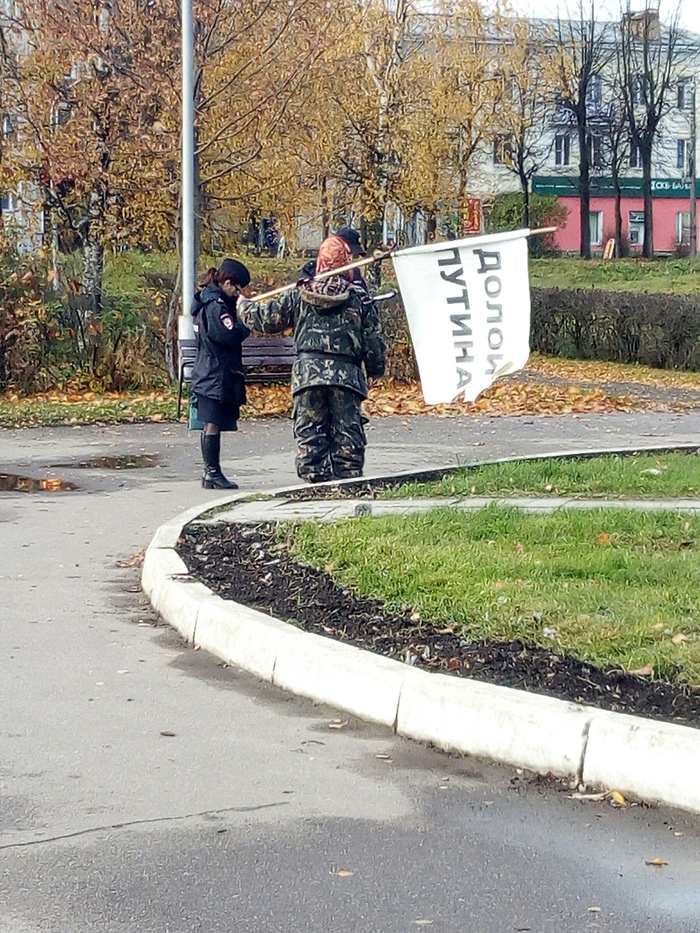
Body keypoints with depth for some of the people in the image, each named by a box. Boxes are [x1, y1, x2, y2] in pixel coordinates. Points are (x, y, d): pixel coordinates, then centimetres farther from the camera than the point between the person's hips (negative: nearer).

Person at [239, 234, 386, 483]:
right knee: (347, 432, 3)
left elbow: (269, 318, 15)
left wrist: (244, 308, 34)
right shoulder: (359, 299, 5)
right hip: (345, 374, -1)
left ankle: (316, 478, -1)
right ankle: (348, 481, 1)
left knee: (309, 433, 4)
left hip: (307, 372, 1)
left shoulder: (300, 295, 8)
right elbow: (373, 341, 7)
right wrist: (376, 368, 23)